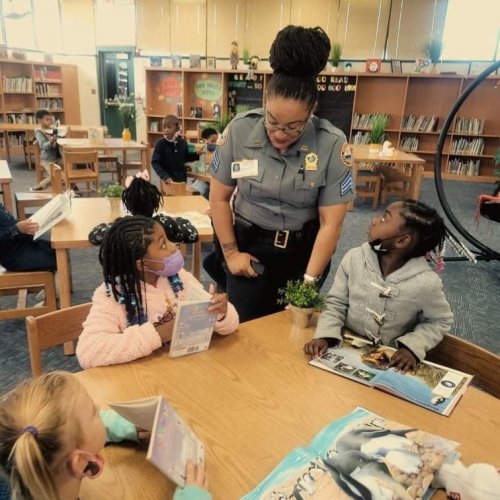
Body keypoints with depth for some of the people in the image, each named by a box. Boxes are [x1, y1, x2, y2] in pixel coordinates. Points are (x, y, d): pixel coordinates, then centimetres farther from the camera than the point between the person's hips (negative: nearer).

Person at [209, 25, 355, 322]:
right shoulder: (239, 131, -13)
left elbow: (331, 223, -13)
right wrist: (231, 252, 0)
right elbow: (220, 198, -1)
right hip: (250, 245, 1)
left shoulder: (332, 144, -17)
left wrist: (309, 282, -12)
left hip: (304, 250, 0)